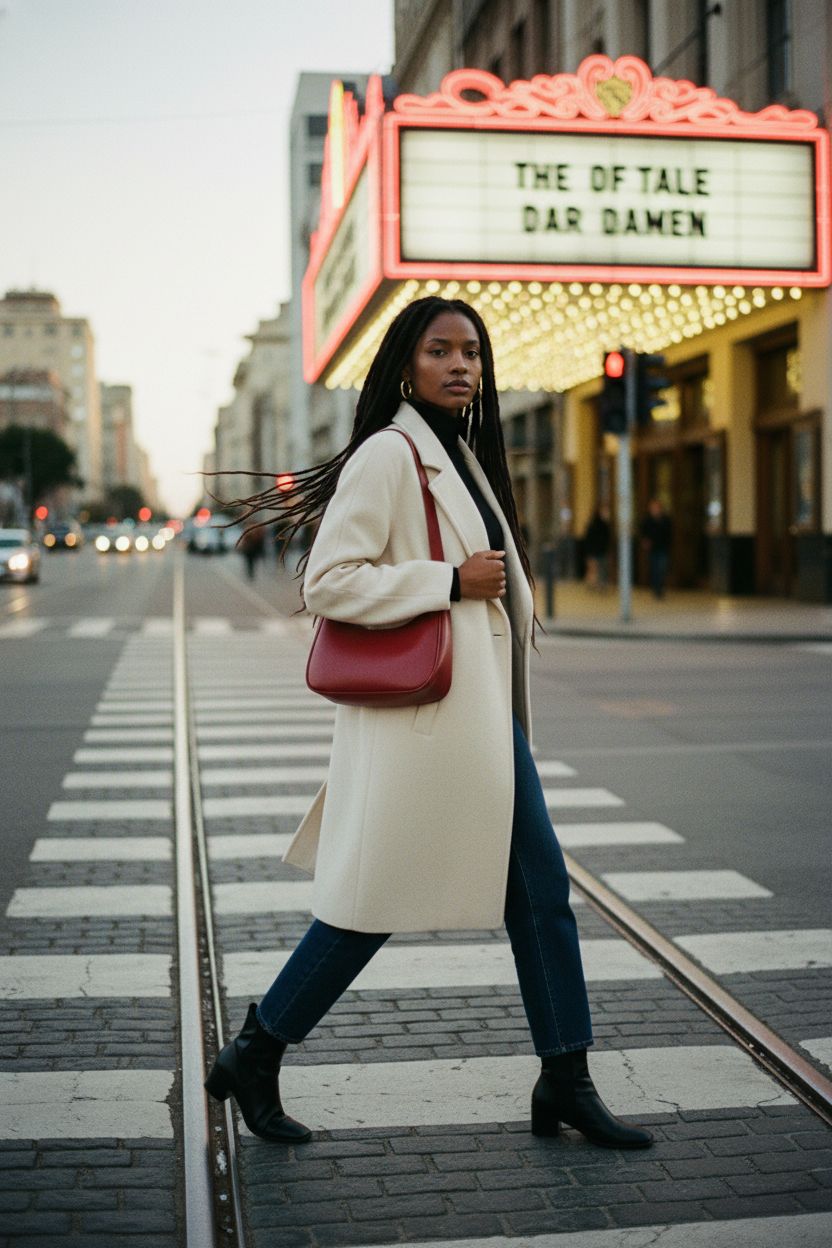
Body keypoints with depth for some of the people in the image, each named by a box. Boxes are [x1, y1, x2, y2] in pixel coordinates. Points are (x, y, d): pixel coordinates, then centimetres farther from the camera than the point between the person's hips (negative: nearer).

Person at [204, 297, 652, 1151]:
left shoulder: (463, 457, 16)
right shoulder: (386, 454, -12)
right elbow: (327, 582, -19)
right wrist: (451, 582, -18)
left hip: (484, 717, 9)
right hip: (421, 717, -9)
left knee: (541, 890, 8)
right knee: (373, 904, 0)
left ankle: (565, 1086, 19)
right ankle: (251, 1059, 18)